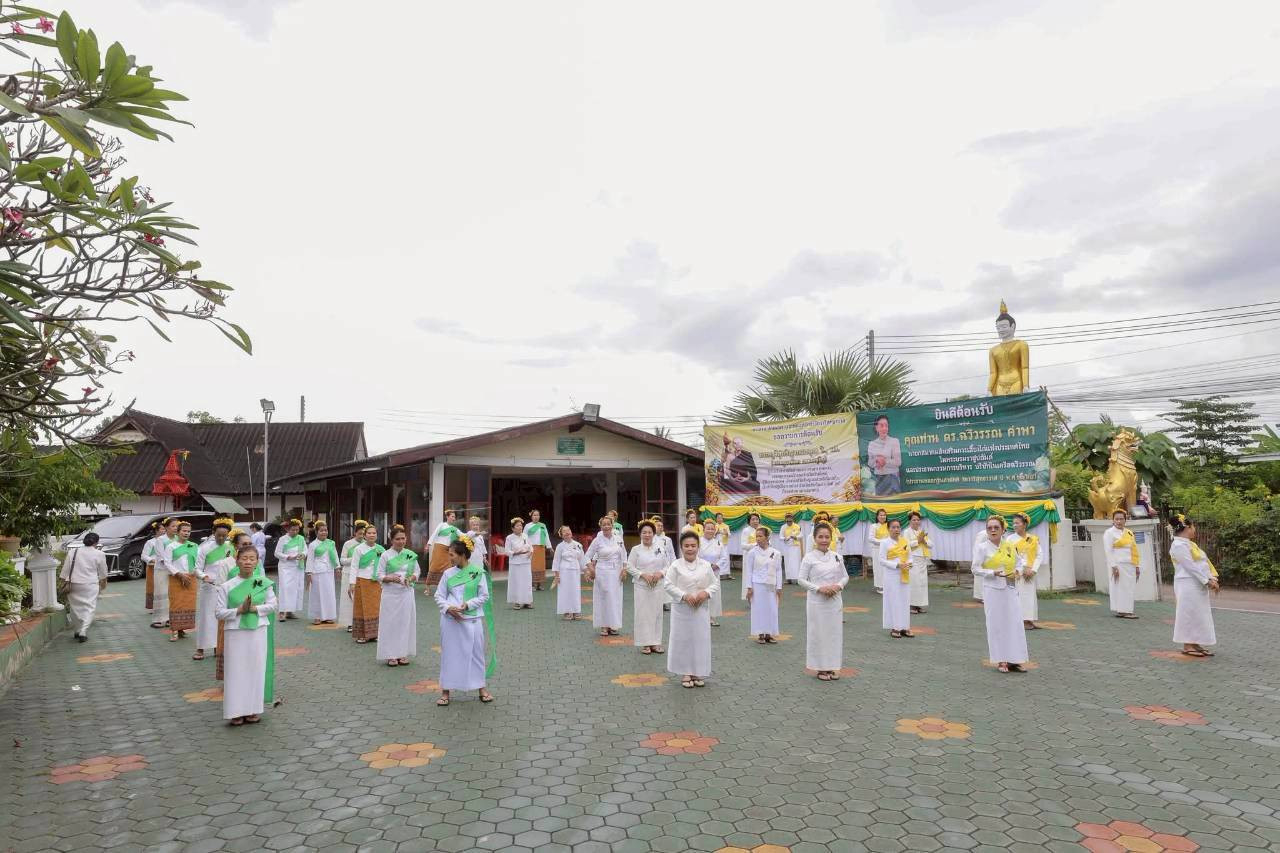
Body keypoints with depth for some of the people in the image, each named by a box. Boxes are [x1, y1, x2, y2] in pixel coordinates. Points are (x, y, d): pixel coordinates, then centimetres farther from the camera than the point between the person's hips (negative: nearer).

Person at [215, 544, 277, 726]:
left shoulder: (264, 582, -1)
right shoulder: (227, 586, -5)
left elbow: (272, 605, 2)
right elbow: (219, 612, -4)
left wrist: (255, 608, -13)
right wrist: (239, 610, -16)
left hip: (258, 631, 1)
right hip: (235, 633, -1)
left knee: (256, 669, 7)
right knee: (235, 671, 3)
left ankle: (253, 709, 20)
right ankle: (236, 711, 13)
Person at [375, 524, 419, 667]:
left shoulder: (411, 554, 4)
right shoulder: (385, 555, -3)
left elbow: (416, 572, 9)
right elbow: (379, 575, -4)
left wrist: (411, 578, -12)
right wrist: (391, 578, -21)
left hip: (406, 593, 3)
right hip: (391, 594, -3)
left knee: (406, 622, 5)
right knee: (391, 623, 0)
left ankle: (403, 654, 16)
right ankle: (391, 655, 8)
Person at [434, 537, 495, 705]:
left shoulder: (478, 572, -5)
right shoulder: (448, 573, 3)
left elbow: (484, 596, -3)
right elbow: (439, 596, 6)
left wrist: (467, 605, -15)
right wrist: (448, 608, -11)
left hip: (472, 619, -2)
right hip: (450, 619, 2)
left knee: (476, 652, 6)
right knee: (449, 653, 7)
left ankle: (482, 687, 20)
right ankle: (446, 691, 18)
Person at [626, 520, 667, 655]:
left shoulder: (661, 549, 6)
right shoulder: (636, 550, 0)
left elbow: (668, 565, 8)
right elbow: (629, 567, -2)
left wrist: (660, 573, -10)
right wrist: (643, 575, -14)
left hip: (657, 585, 2)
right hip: (641, 586, -2)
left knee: (656, 613, 5)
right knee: (642, 614, -2)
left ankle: (655, 643, 15)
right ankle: (645, 643, 6)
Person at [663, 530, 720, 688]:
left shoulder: (706, 565, 2)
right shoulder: (676, 565, -6)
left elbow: (716, 583, 7)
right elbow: (668, 585, -9)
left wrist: (706, 593, -12)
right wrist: (684, 595, -18)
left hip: (701, 609, 3)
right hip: (681, 609, -2)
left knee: (701, 640, 7)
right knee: (682, 640, 4)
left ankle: (698, 673, 22)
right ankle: (685, 673, 18)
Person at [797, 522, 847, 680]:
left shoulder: (837, 557, 4)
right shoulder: (809, 557, -7)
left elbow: (845, 576, 11)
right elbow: (801, 580, -6)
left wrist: (838, 586, -9)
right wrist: (819, 588, -17)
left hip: (835, 601, 4)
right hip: (816, 602, -3)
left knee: (835, 632, 8)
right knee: (818, 633, 3)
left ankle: (832, 667, 22)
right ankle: (821, 668, 16)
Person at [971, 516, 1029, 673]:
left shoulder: (1009, 546, 6)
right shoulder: (982, 547, -6)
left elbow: (1018, 562, 21)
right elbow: (975, 569, -7)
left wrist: (1016, 571, 0)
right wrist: (994, 573, -19)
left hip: (1010, 589, 4)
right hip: (993, 589, -4)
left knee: (1014, 623, 3)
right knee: (996, 624, 1)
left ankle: (1013, 660, 13)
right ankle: (1001, 661, 11)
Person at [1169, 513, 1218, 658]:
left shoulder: (1189, 544, 17)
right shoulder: (1179, 545, -15)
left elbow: (1204, 562, 14)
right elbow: (1191, 566, -19)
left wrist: (1212, 578, 1)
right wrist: (1207, 581, -18)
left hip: (1199, 585, 10)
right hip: (1188, 586, -10)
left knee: (1199, 614, 12)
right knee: (1189, 614, -5)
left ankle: (1195, 644, 19)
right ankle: (1187, 646, 1)